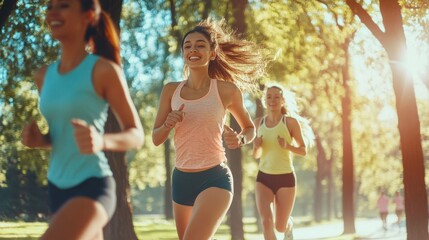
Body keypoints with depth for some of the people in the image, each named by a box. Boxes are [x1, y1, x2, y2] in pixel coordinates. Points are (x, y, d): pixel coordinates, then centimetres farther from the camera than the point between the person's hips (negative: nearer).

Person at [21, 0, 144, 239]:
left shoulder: (104, 70, -10)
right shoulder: (44, 76, 9)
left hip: (92, 185, -8)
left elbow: (136, 135, -7)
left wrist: (101, 141, -28)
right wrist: (39, 139, -1)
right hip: (57, 187, 8)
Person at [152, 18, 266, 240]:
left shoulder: (226, 90, -5)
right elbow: (156, 139, 7)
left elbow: (250, 128, 11)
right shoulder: (171, 90, 3)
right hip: (181, 180, 5)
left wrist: (240, 139, -12)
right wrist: (168, 124, -15)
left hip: (214, 178, -5)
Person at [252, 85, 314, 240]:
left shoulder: (291, 121, -7)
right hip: (263, 177, 2)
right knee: (266, 221, -17)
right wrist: (257, 146, -10)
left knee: (280, 226, 9)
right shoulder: (258, 123, 3)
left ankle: (289, 227, 47)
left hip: (285, 178, -2)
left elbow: (304, 151, -3)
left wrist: (287, 146, -21)